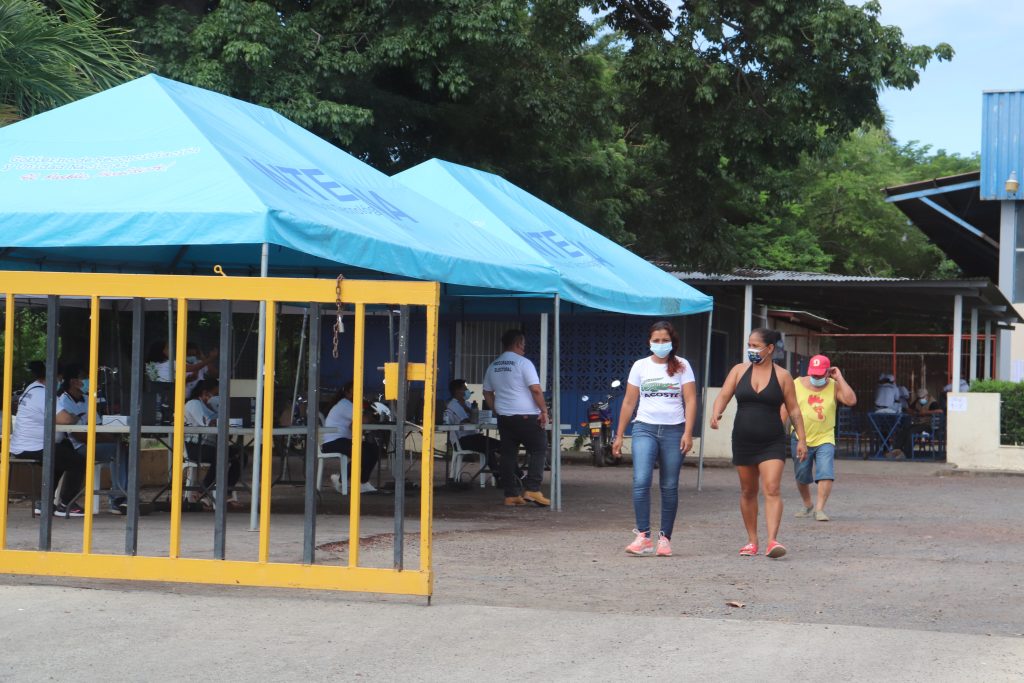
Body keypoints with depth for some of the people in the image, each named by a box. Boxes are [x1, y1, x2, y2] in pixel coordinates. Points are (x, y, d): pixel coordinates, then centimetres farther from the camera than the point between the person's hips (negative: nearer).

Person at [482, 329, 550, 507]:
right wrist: (544, 411, -8)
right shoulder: (523, 363, -9)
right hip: (526, 417, -6)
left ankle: (511, 495, 6)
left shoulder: (493, 366, 11)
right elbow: (536, 389, -15)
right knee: (538, 450, 3)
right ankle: (532, 490, -8)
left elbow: (487, 393, 18)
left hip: (504, 418, 6)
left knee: (508, 455, 7)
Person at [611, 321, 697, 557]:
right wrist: (619, 436, 8)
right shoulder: (640, 366, 9)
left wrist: (688, 433, -11)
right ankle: (643, 537, -15)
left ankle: (665, 538, 11)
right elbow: (629, 402, 11)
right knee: (641, 481, -16)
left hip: (674, 431, 0)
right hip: (645, 429, 0)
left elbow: (690, 400, 0)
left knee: (669, 487, 3)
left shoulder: (682, 367, 6)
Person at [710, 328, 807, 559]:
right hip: (743, 441, 3)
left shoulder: (782, 376, 0)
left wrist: (802, 439, 0)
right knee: (748, 492, 10)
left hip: (772, 442, -3)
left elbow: (793, 409, 4)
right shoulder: (739, 370, 6)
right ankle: (752, 541, 20)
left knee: (772, 489, -15)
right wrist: (716, 413, -23)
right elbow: (724, 395, -2)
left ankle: (772, 541, -22)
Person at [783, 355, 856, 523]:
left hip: (825, 439, -1)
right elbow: (785, 408, 4)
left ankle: (819, 509, -15)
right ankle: (807, 506, 33)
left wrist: (839, 378, -15)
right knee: (801, 477, 11)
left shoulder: (834, 387, -1)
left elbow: (851, 401, -17)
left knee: (826, 474, -18)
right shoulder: (796, 385, 0)